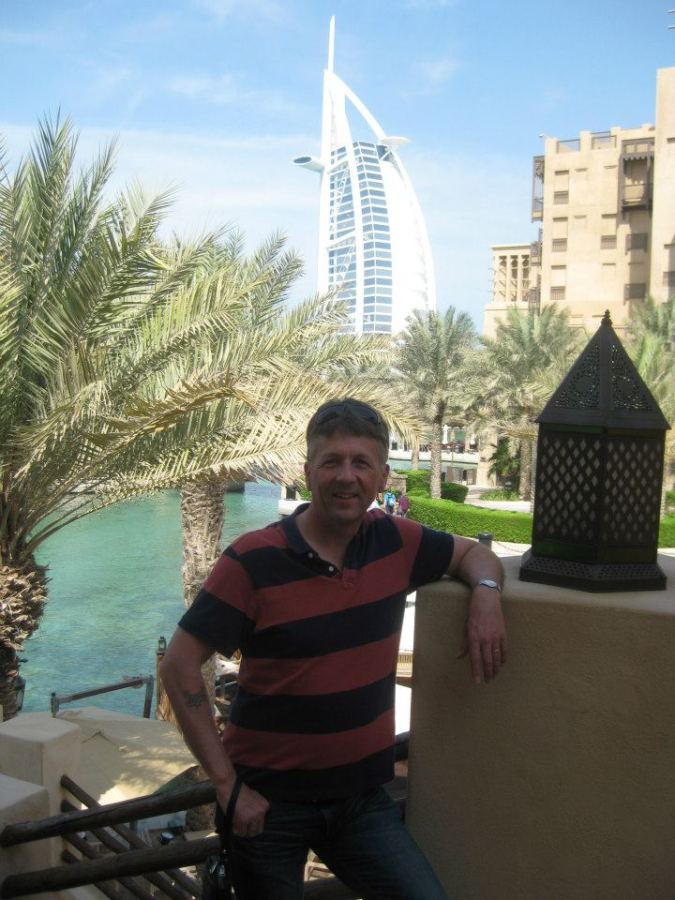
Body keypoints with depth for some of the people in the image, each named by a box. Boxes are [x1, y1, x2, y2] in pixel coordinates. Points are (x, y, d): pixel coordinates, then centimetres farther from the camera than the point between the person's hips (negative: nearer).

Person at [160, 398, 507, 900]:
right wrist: (226, 781, -15)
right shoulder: (255, 561, -15)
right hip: (269, 800, -3)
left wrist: (486, 593, -8)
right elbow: (180, 665, -13)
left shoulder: (394, 541, -2)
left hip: (361, 794, 3)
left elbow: (472, 553, 15)